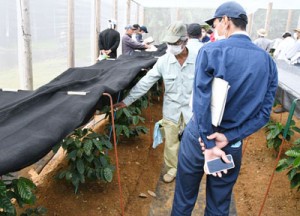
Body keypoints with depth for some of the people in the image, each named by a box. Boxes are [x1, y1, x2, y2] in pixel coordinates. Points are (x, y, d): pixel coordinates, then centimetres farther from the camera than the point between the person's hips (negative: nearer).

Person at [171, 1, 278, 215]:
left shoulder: (211, 51, -14)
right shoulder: (268, 61, -1)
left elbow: (201, 101, -21)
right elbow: (264, 112, -5)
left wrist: (208, 145, -16)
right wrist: (229, 137, -12)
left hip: (199, 136, -3)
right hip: (233, 145, 4)